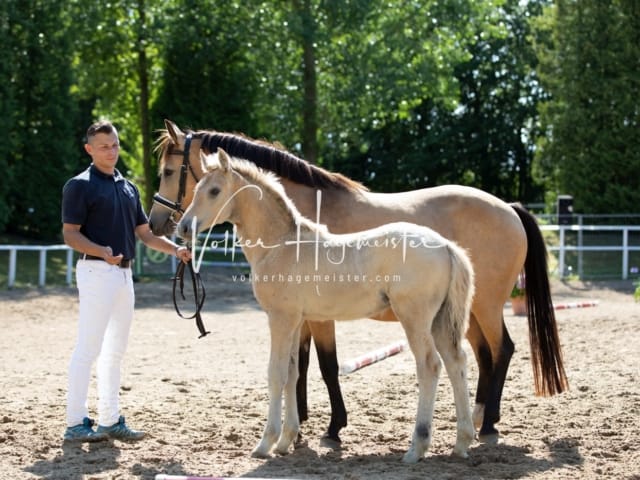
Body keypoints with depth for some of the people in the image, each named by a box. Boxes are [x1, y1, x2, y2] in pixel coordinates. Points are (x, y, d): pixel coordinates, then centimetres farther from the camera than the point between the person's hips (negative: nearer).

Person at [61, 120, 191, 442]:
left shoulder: (128, 187, 16)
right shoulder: (80, 185, -6)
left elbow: (144, 233, 18)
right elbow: (70, 234, -12)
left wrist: (175, 249, 3)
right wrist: (101, 252, -28)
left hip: (124, 272, 8)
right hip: (96, 271, -8)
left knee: (115, 350, 11)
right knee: (88, 348, -8)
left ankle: (110, 420, 19)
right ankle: (76, 423, -4)